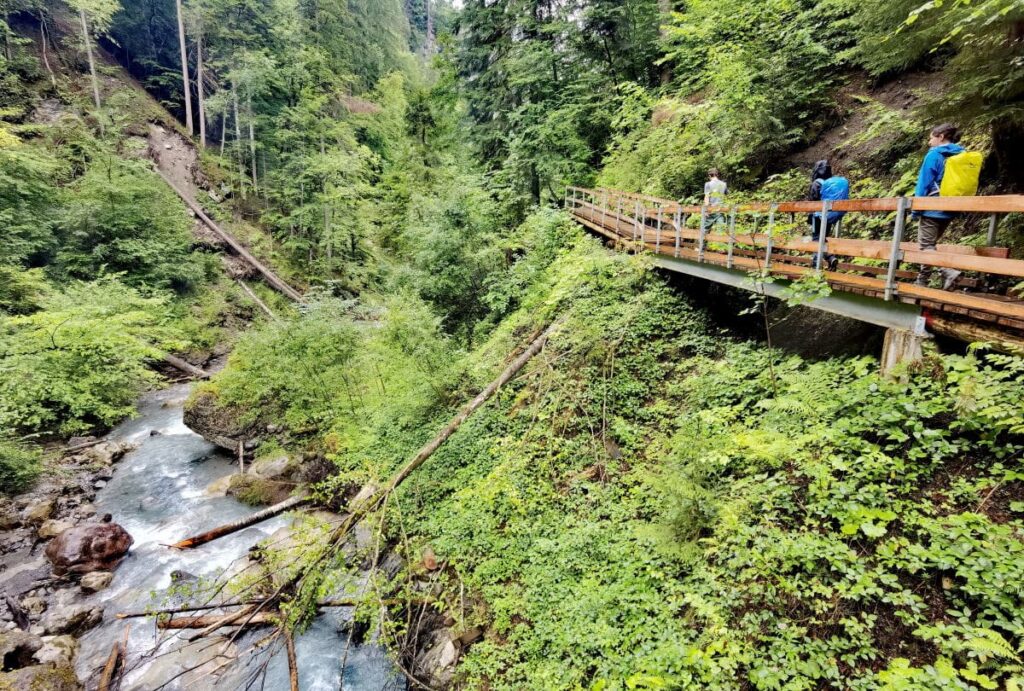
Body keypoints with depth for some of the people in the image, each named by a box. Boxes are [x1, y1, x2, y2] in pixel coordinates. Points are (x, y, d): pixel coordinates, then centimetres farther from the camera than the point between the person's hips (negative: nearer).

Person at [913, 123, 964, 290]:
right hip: (949, 209, 7)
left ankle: (948, 271, -19)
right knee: (930, 244, 15)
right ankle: (922, 282, 15)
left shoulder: (934, 154, -8)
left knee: (926, 245, -4)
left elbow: (924, 182, -9)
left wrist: (916, 209, -5)